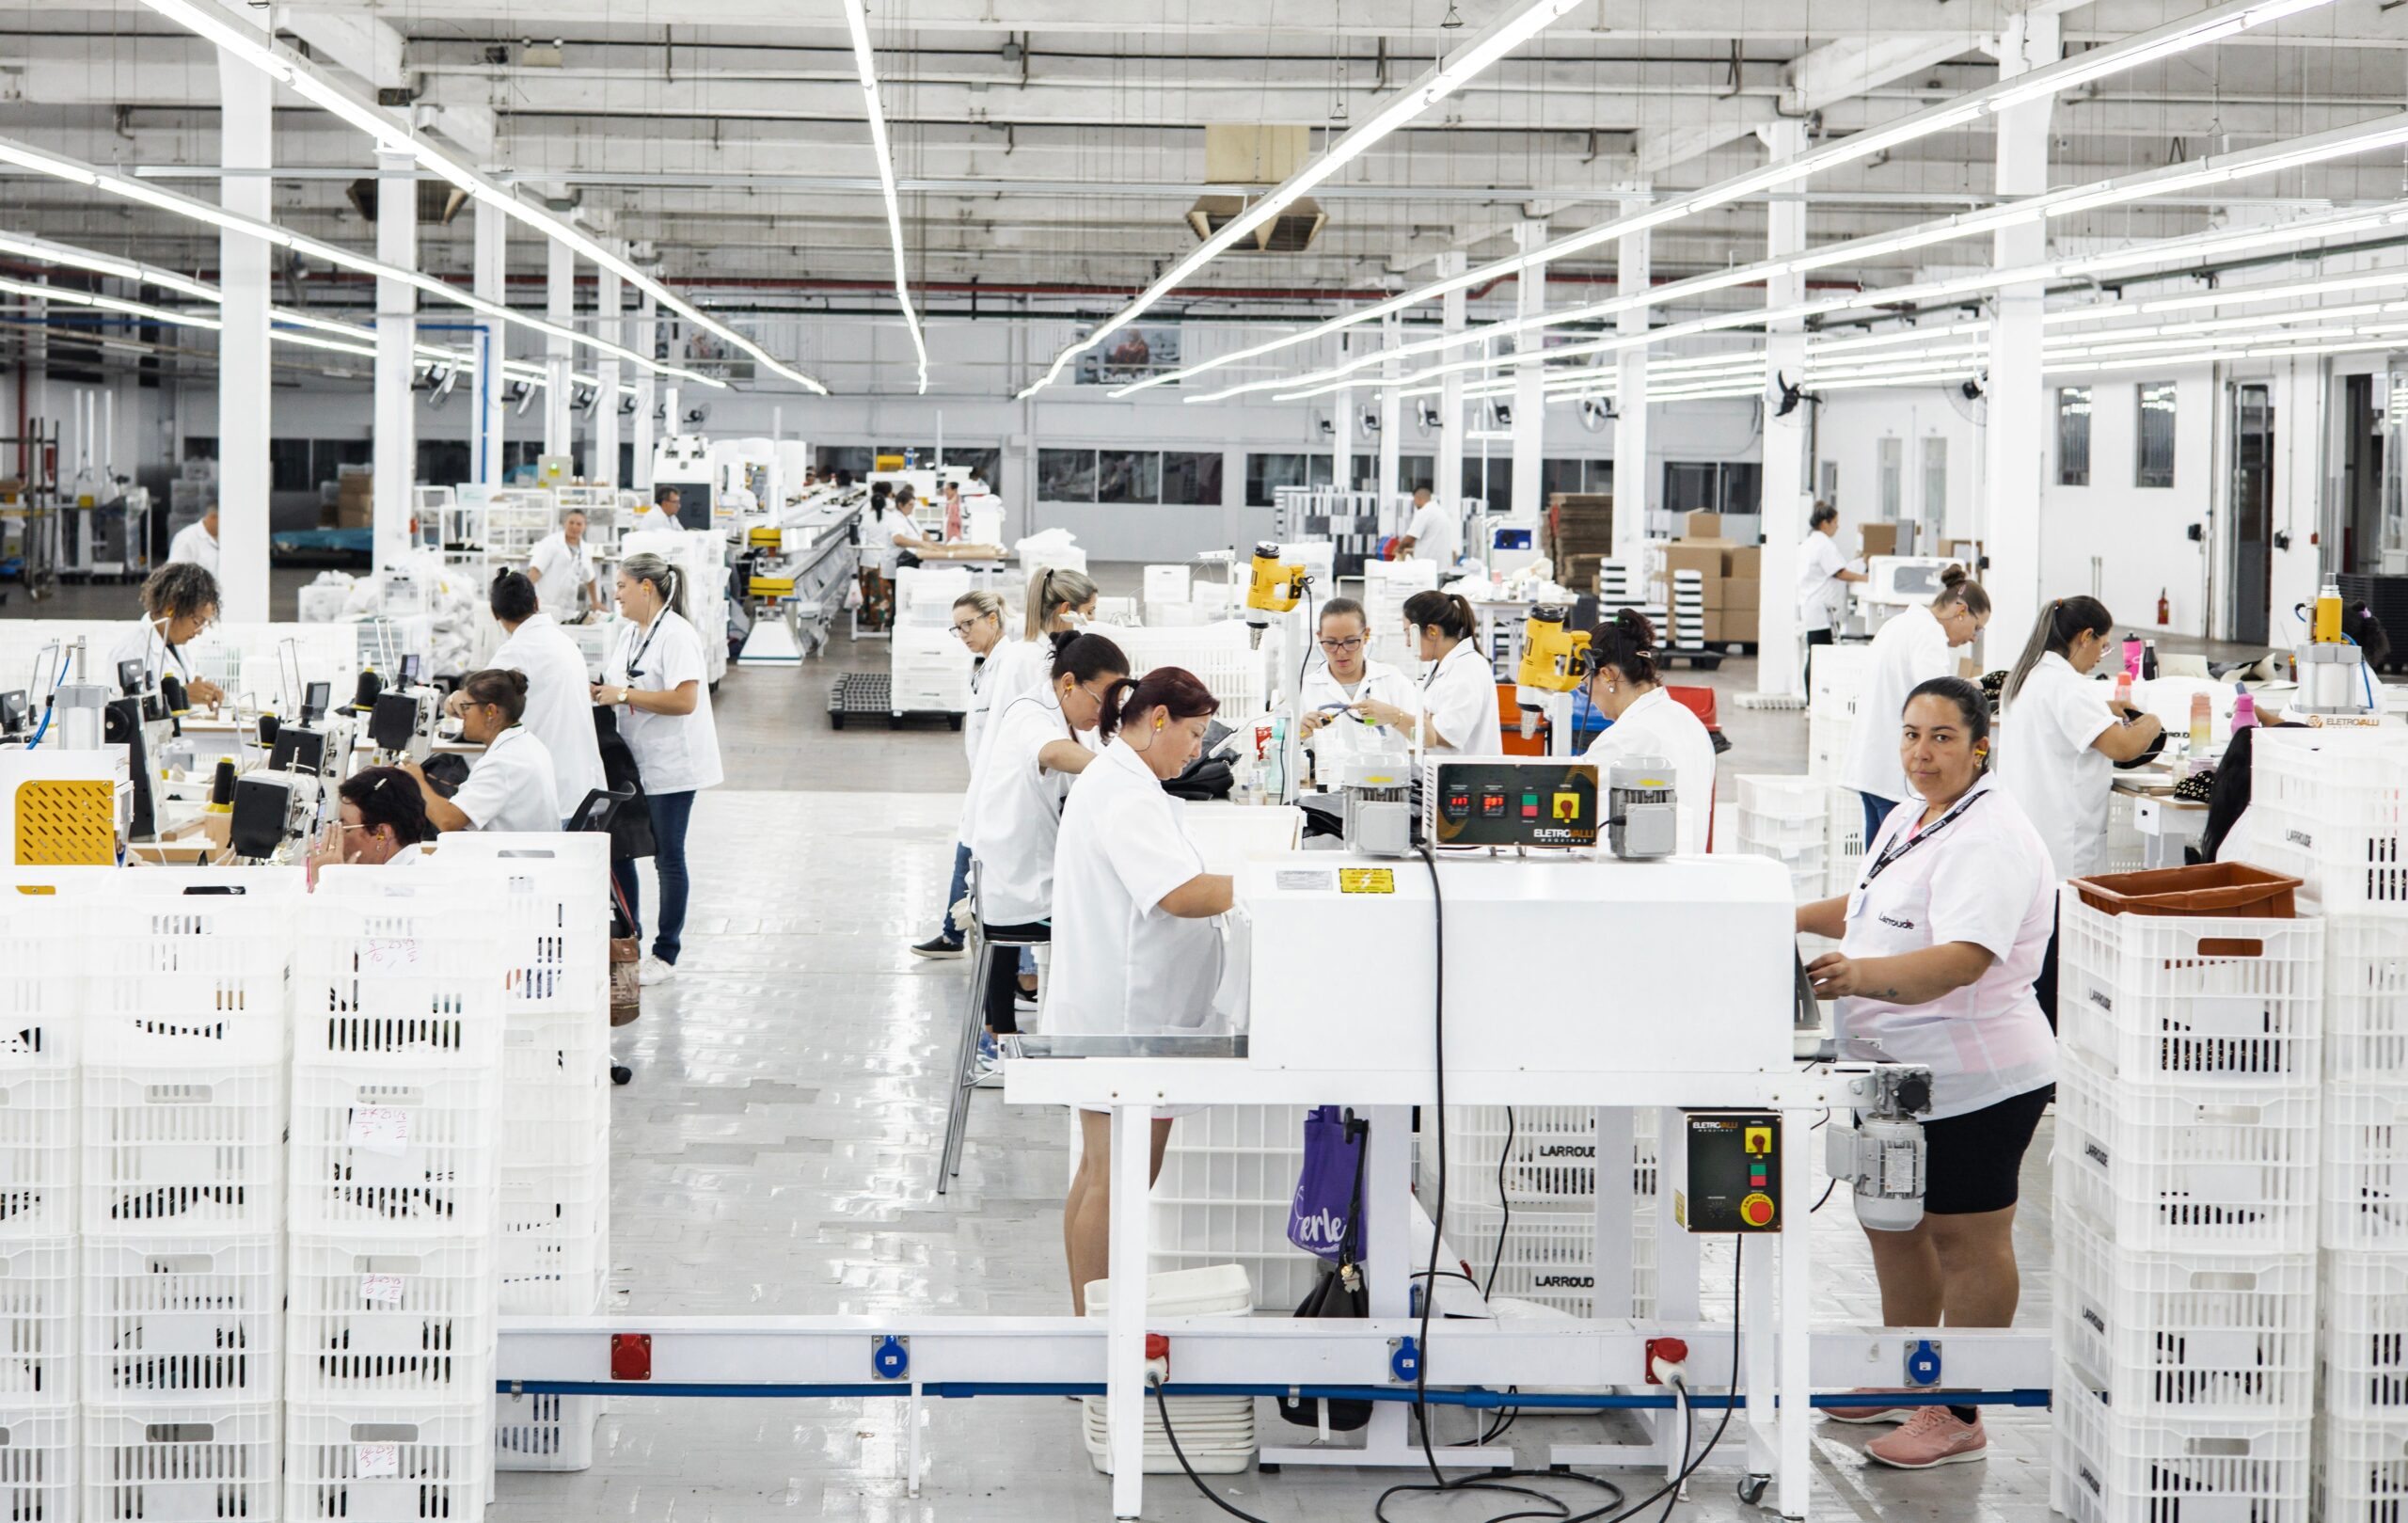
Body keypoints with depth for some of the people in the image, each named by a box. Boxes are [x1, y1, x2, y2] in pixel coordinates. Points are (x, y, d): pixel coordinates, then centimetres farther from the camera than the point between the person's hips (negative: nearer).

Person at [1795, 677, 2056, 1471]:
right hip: (1901, 1072, 10)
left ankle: (1959, 1417, 7)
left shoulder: (1989, 839, -20)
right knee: (1892, 1221, 19)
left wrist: (1864, 974, -47)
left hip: (1975, 1079, -10)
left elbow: (1964, 958, -33)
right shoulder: (1909, 820, 12)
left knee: (1965, 1239, 0)